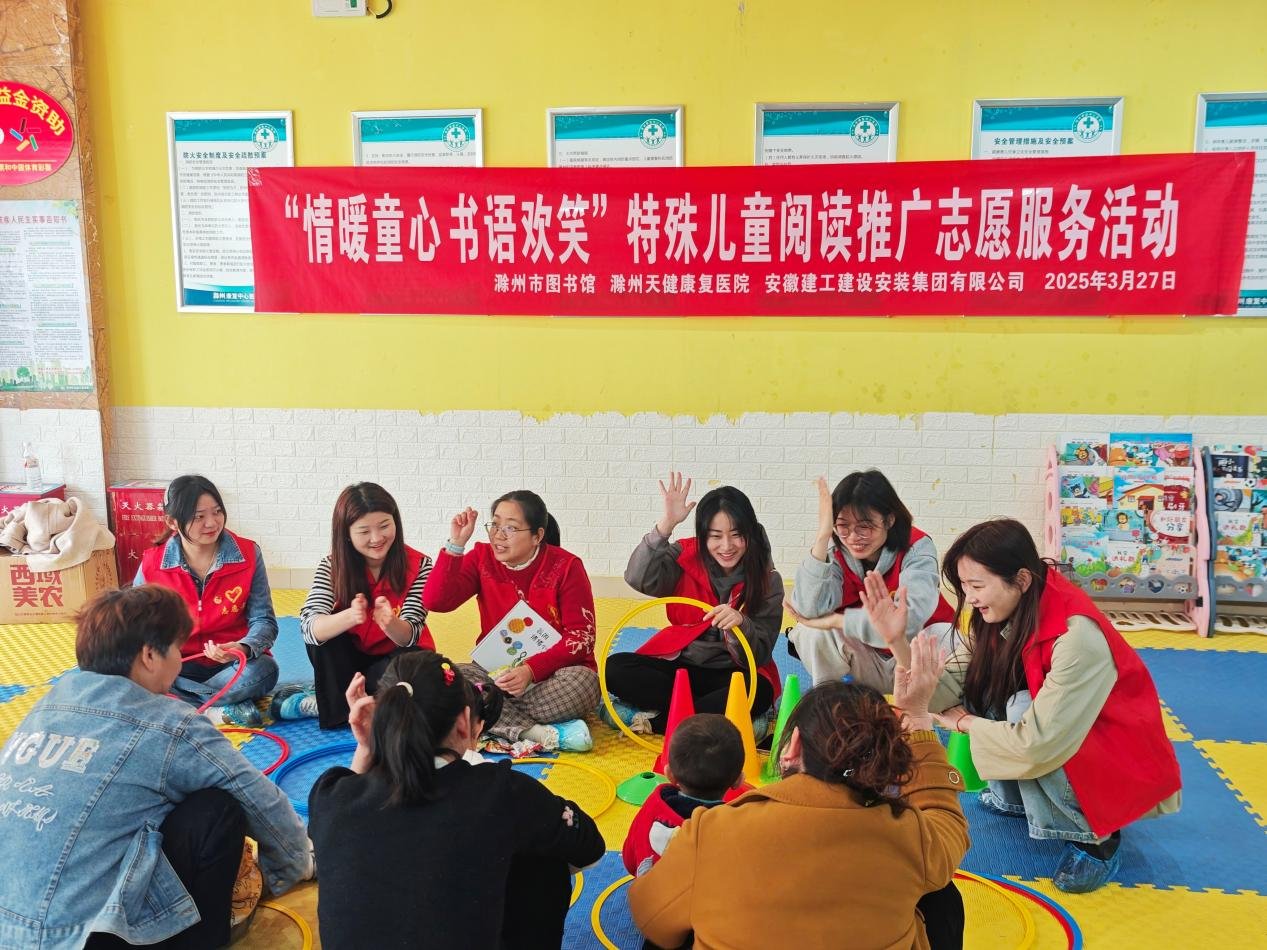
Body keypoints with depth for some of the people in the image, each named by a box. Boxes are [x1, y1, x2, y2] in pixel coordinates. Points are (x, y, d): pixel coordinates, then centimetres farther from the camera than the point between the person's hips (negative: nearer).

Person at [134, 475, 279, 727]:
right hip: (179, 667, 1)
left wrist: (243, 648, -32)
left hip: (231, 665, -1)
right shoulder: (152, 564, -5)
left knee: (263, 670, -34)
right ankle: (220, 710, -25)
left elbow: (264, 621, -9)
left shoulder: (248, 554, -8)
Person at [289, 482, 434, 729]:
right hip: (350, 658, 1)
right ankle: (343, 707, -18)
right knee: (322, 630, -26)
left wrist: (390, 623, -48)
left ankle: (329, 700, -15)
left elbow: (409, 637, -23)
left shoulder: (418, 566, -16)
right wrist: (349, 616, -50)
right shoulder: (332, 566, -13)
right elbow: (309, 629, -28)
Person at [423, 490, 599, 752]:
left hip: (551, 671, -3)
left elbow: (581, 635, -12)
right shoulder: (482, 558, 0)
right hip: (497, 671, 4)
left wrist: (531, 670, -25)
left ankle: (500, 721, -19)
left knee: (582, 682, -36)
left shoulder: (566, 566, -10)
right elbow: (436, 601, -11)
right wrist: (456, 544, -19)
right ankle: (539, 734, -30)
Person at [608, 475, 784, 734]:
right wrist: (666, 524, -31)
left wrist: (739, 623, -32)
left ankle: (657, 721, -23)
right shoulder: (687, 557, -6)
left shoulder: (767, 581, -7)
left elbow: (758, 657, -11)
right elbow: (638, 579, -25)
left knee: (759, 691, -36)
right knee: (616, 668, -24)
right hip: (680, 665, 2)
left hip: (731, 674, -1)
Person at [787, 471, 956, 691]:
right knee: (812, 633, -25)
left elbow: (909, 621, -35)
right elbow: (809, 610, -32)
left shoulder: (916, 549, -21)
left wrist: (833, 620, -29)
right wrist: (822, 535, -35)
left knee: (943, 634, -31)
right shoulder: (838, 555, -15)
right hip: (869, 662, 1)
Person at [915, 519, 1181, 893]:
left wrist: (963, 722, -19)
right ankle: (1015, 796, 12)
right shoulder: (1001, 617, -9)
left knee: (1020, 707, -29)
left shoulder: (1077, 636, -32)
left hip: (1122, 769, -7)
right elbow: (948, 688, -12)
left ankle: (1095, 836, -9)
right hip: (1057, 751, 7)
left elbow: (1038, 743, -35)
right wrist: (897, 639, -28)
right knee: (981, 687, -12)